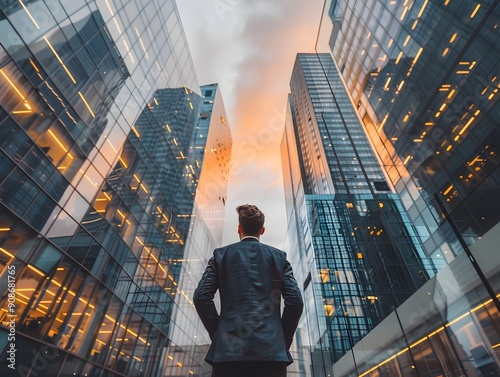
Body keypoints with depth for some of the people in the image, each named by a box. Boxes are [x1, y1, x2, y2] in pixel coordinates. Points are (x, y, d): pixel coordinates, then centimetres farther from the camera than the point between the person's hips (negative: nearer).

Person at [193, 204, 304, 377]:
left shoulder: (221, 254, 7)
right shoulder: (279, 256, 8)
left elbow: (201, 297, 0)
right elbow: (295, 301, 0)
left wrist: (216, 333, 9)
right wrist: (284, 340, 11)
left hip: (228, 349, 0)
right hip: (272, 349, 1)